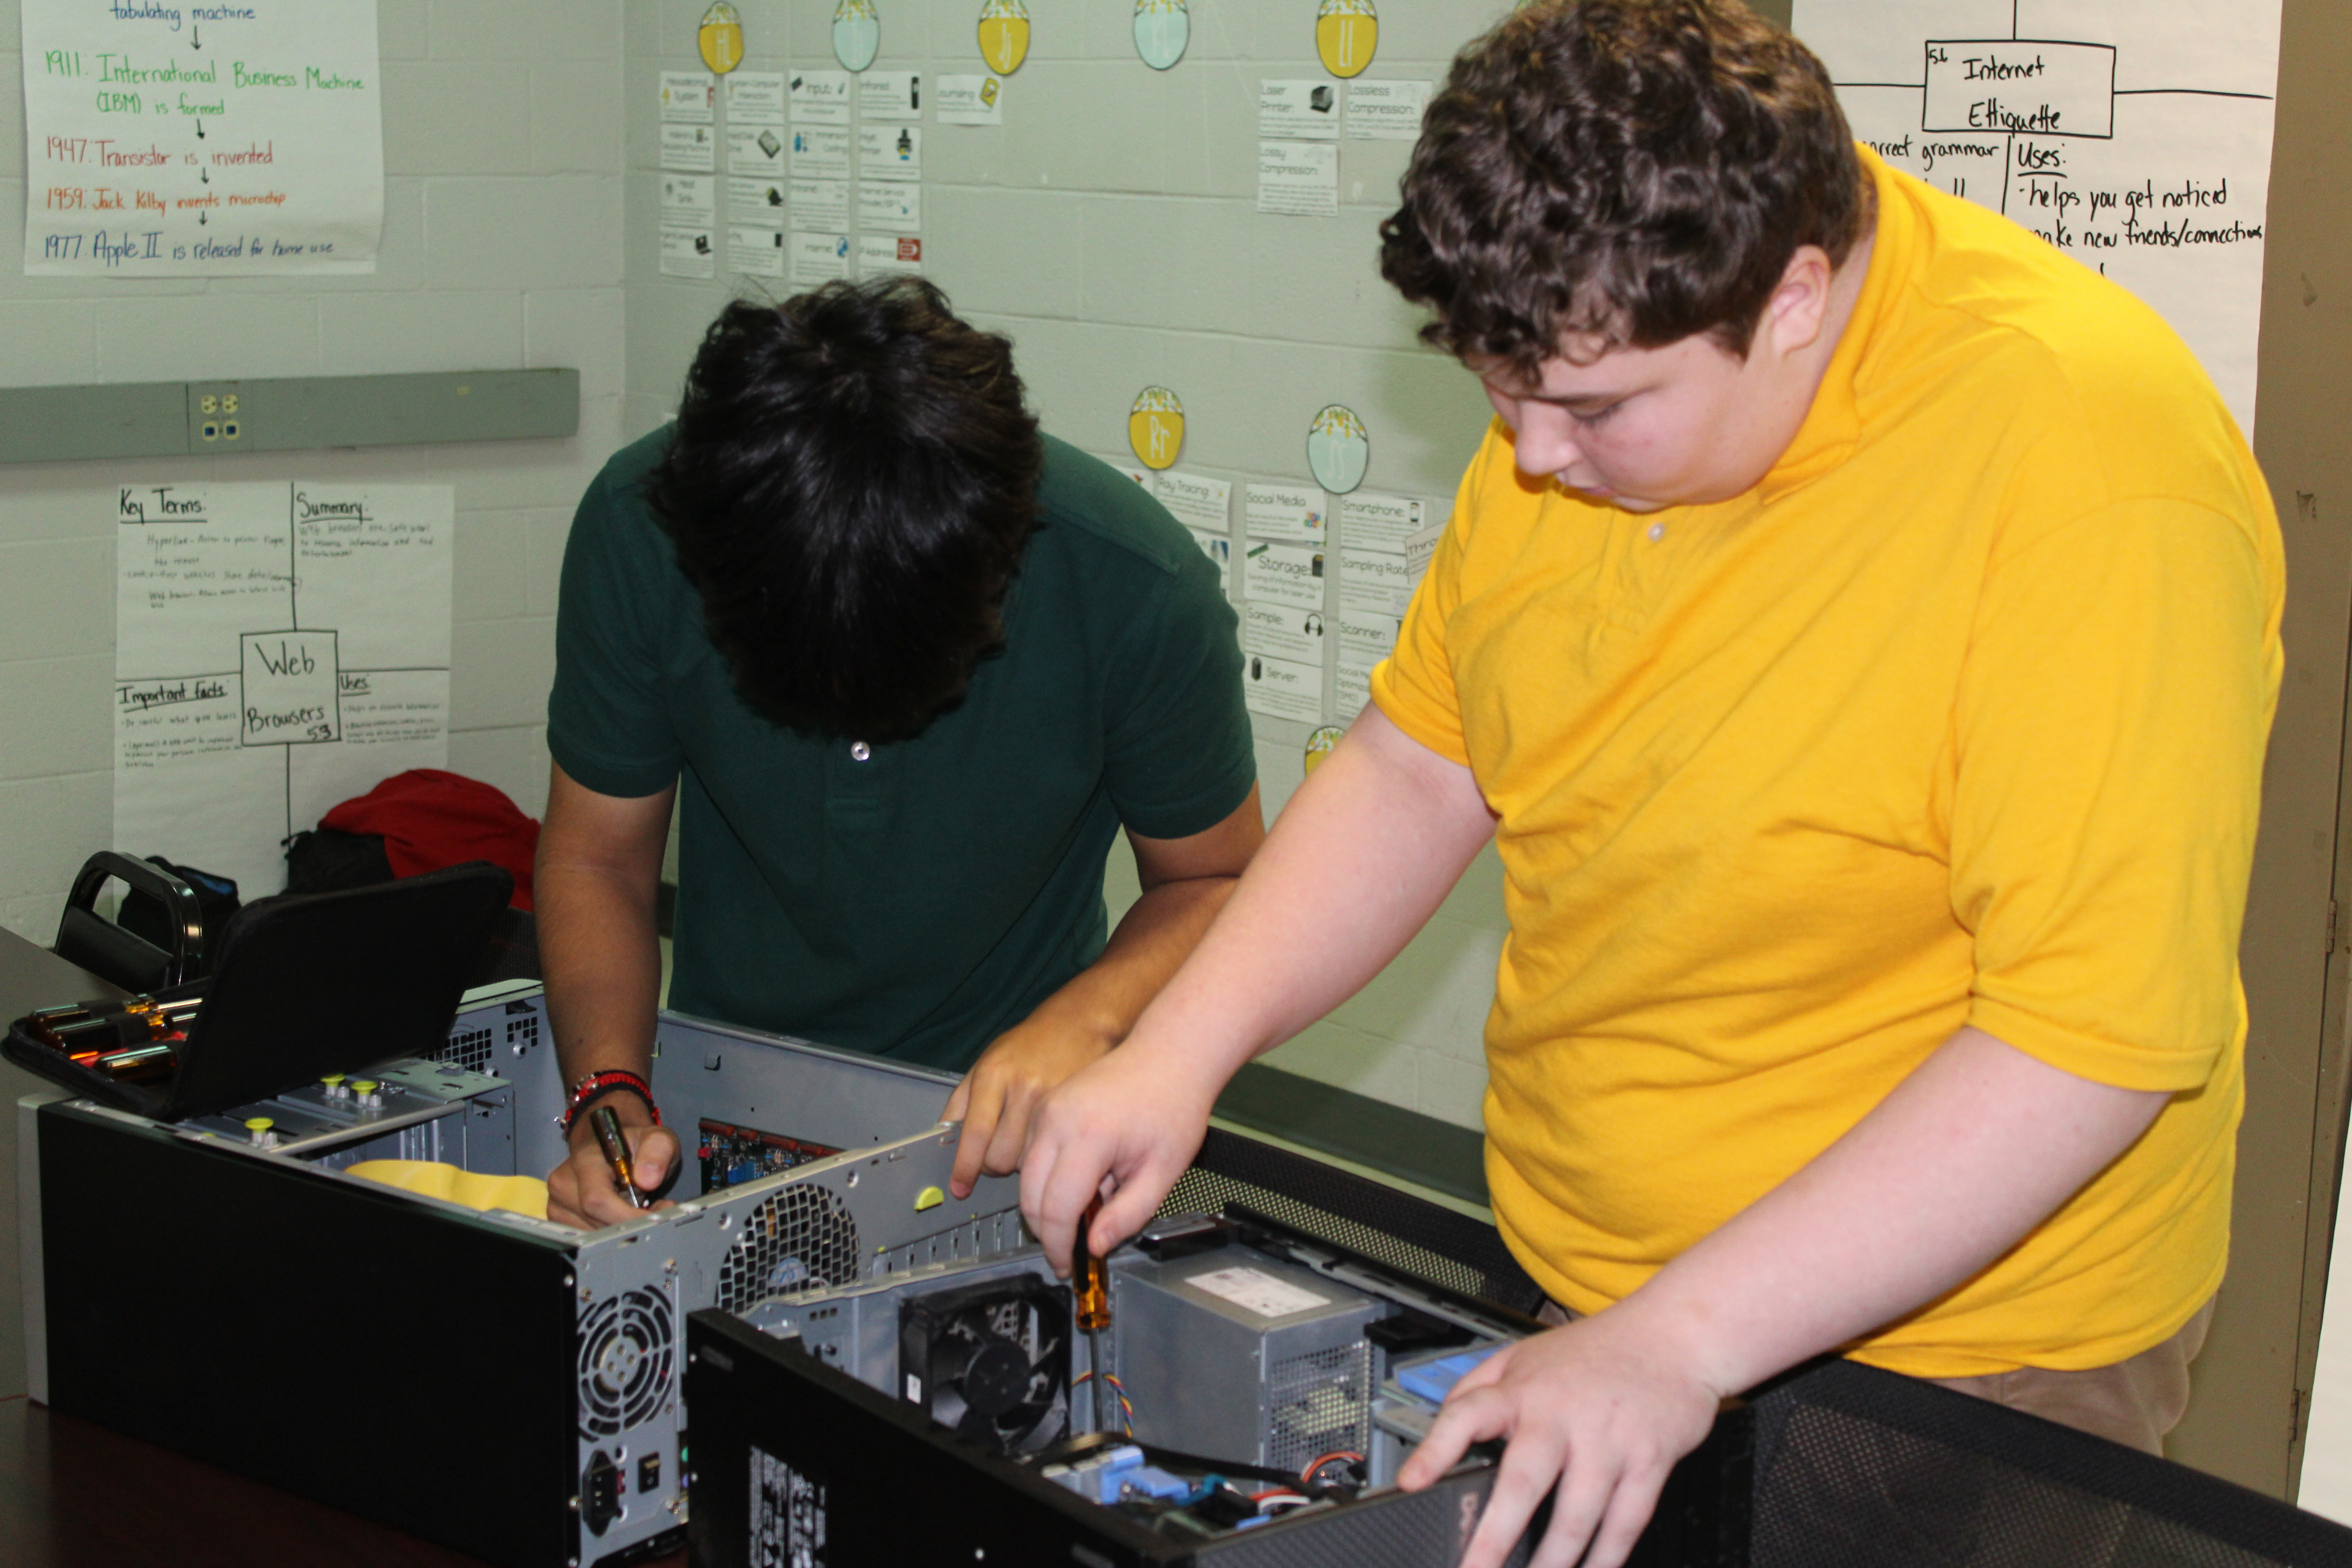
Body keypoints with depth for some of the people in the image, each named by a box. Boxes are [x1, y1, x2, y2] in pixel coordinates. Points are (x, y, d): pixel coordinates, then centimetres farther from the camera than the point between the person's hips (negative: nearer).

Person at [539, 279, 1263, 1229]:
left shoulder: (1134, 588, -23)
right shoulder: (639, 528, -19)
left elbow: (1214, 882, -6)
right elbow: (597, 857, -5)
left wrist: (1085, 1021, -25)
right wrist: (609, 1098, -20)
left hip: (1001, 1117, -2)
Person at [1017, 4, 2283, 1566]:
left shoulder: (2093, 465, -25)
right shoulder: (1598, 375, -4)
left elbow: (2100, 1036, -27)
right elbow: (1422, 764, 5)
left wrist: (1685, 1338, -29)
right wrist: (1179, 1052, -6)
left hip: (1940, 1349, -6)